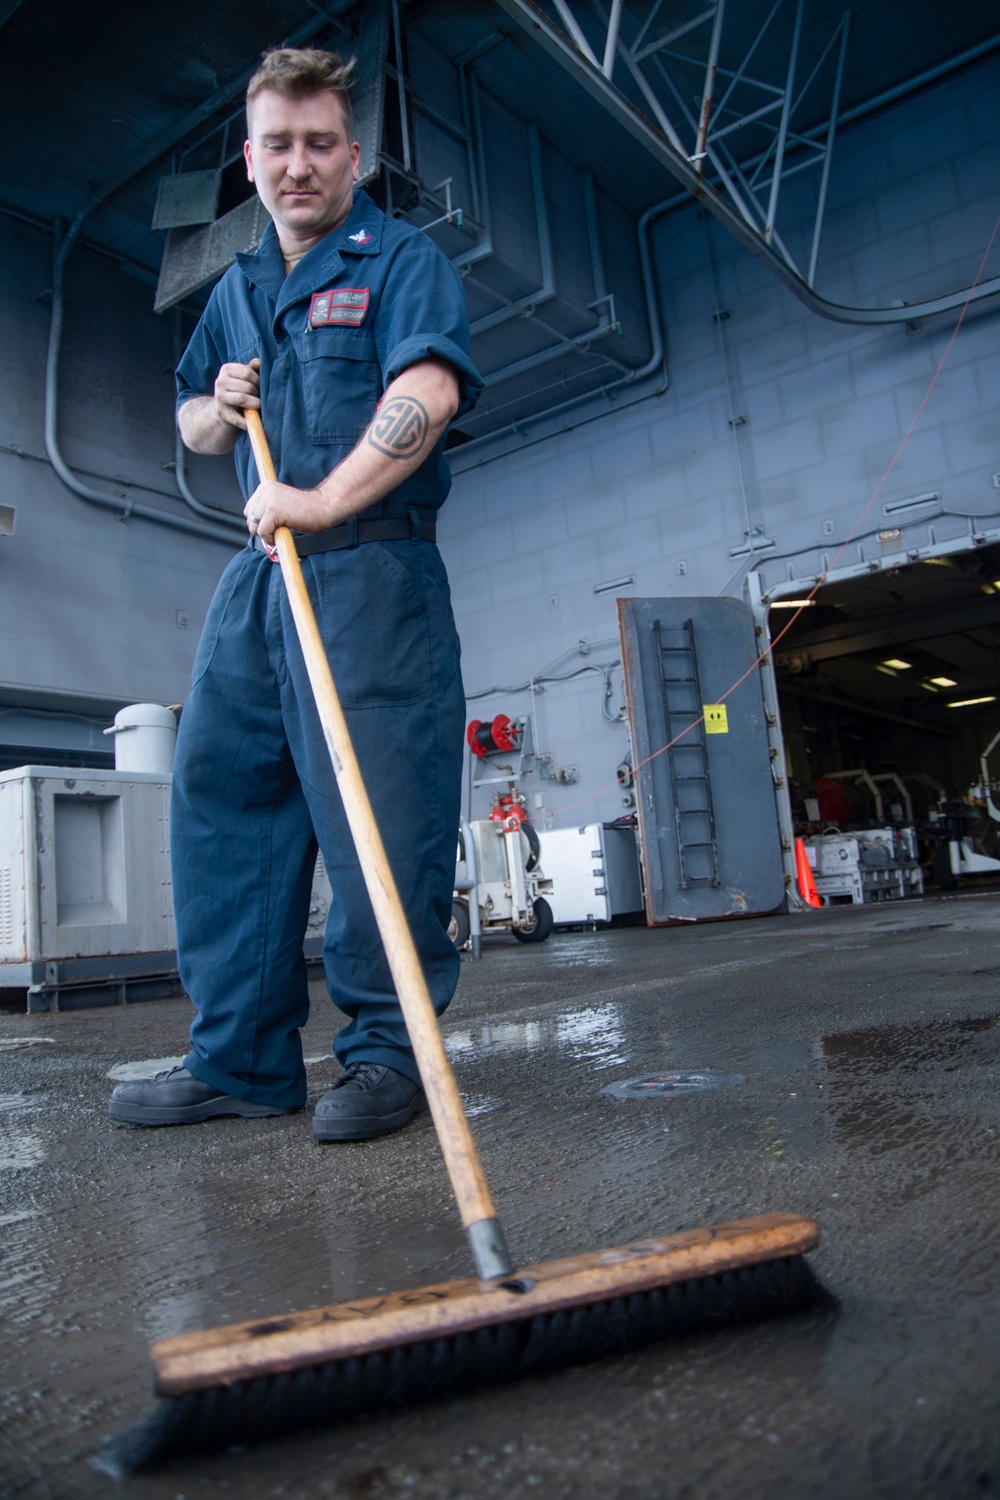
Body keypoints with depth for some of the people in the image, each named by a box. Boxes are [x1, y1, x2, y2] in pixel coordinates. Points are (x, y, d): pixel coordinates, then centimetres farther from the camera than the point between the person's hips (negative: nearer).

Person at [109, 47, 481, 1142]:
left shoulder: (400, 259, 4)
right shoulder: (235, 292, 25)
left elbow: (428, 393, -16)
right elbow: (190, 424, 33)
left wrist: (325, 499, -26)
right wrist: (218, 408, 10)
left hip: (371, 570, -7)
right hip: (259, 571, 7)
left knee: (376, 811, -11)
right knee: (216, 794, 3)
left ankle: (386, 1052, 2)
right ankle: (239, 1059, 12)